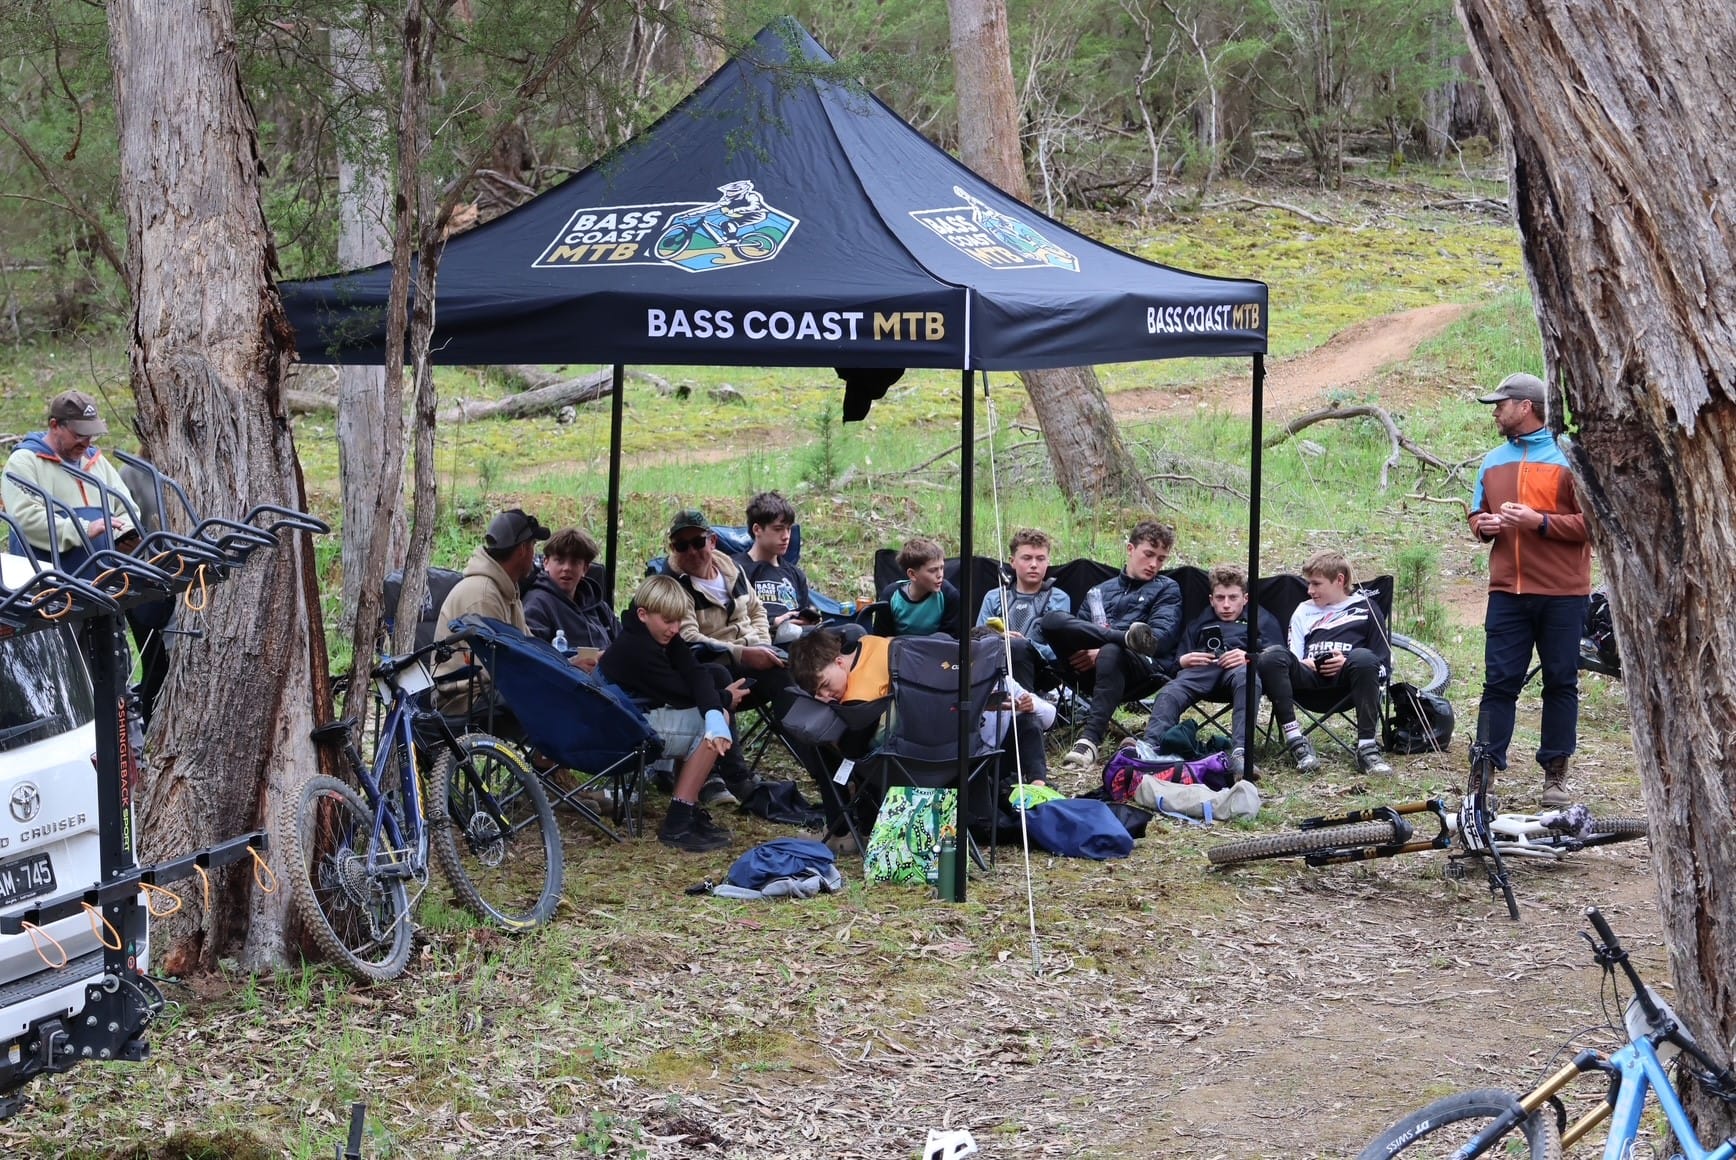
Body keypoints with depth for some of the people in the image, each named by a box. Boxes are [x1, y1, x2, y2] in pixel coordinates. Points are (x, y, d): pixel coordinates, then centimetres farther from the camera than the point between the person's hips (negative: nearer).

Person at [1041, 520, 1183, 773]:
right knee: (1054, 620, -22)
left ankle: (1089, 740, -52)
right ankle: (1129, 637, -33)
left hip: (1145, 669, -3)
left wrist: (1102, 651, -10)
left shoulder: (1167, 589, 19)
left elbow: (1161, 637, 1)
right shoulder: (1099, 592, 31)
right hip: (1092, 669, 4)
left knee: (1112, 653, -41)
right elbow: (1078, 633, 20)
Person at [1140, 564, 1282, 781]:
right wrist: (1183, 661, 4)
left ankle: (1240, 751, -61)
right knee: (1170, 692, -34)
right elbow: (1174, 662, 29)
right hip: (1202, 668, 2)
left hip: (1242, 666, -2)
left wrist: (1250, 657, -7)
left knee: (1247, 679, -42)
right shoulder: (1198, 624, 41)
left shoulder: (1264, 620, 32)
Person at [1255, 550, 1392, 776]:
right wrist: (1304, 663, -4)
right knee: (1272, 656, -29)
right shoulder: (1304, 611, 31)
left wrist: (1347, 663, -8)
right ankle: (1296, 742, -34)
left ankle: (1367, 747, -35)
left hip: (1346, 680, -3)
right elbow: (1291, 661, 20)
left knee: (1363, 657, -38)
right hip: (1309, 677, 3)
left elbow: (1383, 666, 9)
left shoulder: (1366, 610, 18)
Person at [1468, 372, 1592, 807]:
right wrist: (1484, 525, 1)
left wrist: (1540, 522, -17)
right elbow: (1477, 516, 24)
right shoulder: (1492, 463, 14)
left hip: (1561, 595, -4)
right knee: (1499, 682, -1)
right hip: (1507, 592, 4)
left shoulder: (1568, 458, -2)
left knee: (1561, 683, 4)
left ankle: (1555, 773, 11)